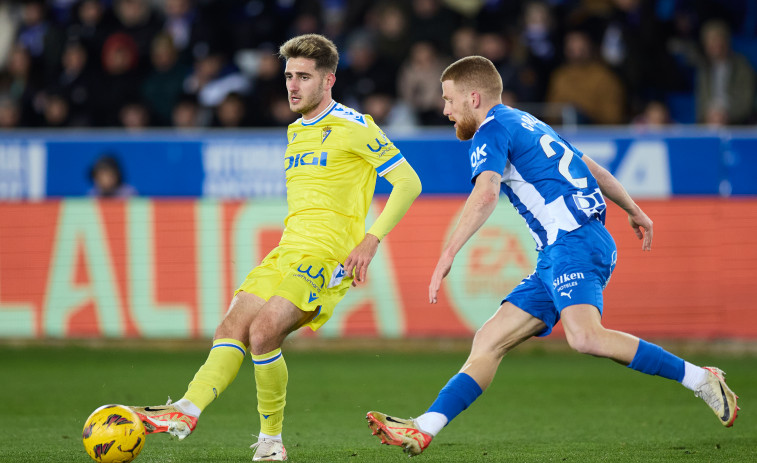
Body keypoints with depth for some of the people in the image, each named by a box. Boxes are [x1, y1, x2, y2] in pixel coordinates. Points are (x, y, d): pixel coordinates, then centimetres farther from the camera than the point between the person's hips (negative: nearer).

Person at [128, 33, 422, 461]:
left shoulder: (354, 128, -4)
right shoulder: (296, 131, 21)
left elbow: (409, 183, -5)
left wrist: (371, 240, -13)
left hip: (327, 255, -8)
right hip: (286, 250, 8)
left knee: (263, 331, -23)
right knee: (233, 327, -11)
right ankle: (186, 412, -25)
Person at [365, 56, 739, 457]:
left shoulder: (492, 130, -3)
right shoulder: (525, 124, 26)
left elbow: (486, 194, -23)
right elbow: (592, 169, 34)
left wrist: (448, 254, -29)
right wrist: (633, 211, 46)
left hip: (575, 241, -11)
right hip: (555, 257, 11)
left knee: (584, 337, -31)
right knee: (488, 342, 4)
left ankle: (699, 379, -23)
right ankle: (422, 430, -1)